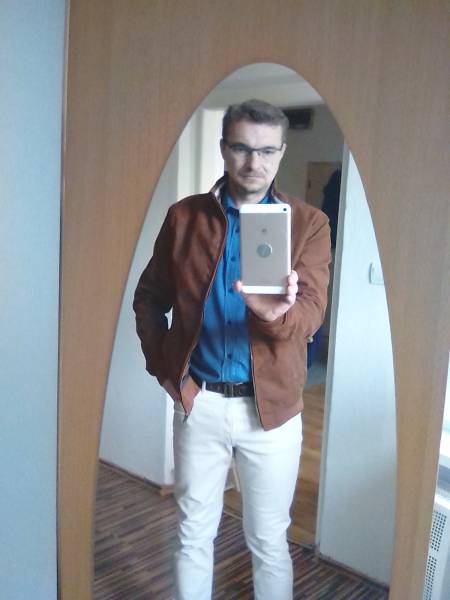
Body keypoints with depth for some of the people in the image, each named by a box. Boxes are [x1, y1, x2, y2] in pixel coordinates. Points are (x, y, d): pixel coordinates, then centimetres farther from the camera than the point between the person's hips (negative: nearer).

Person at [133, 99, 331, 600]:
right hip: (197, 402, 2)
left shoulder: (309, 223, -3)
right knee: (193, 537, 18)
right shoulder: (183, 216, 2)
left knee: (269, 542, 15)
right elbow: (149, 299, 9)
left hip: (270, 405, -1)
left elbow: (311, 312, -15)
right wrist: (163, 367, -1)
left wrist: (277, 313, -37)